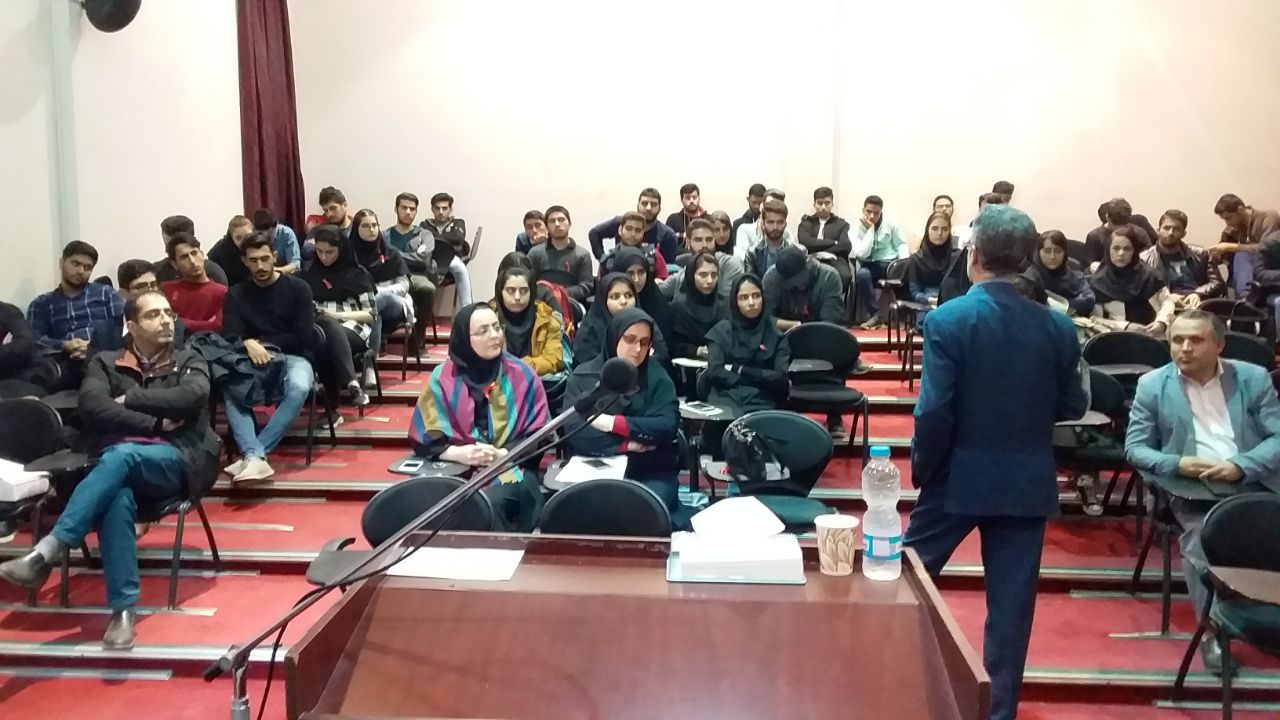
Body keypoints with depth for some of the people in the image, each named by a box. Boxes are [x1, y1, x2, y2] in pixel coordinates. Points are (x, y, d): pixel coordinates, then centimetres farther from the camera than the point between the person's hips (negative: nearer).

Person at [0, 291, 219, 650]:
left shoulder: (190, 362, 17)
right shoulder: (106, 363, 18)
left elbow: (192, 397, -7)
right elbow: (92, 408, -2)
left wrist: (129, 399, -4)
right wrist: (154, 423, -9)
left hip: (173, 462, -1)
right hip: (115, 462, 1)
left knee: (121, 455, -36)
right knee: (117, 498, -36)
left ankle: (45, 552, -42)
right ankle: (124, 609, -37)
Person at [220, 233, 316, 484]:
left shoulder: (298, 288, 4)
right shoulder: (236, 294, 11)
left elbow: (304, 338, -3)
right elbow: (230, 338, -2)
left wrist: (263, 344, -3)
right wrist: (248, 344, -24)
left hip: (291, 357, -2)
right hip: (253, 362, 2)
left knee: (298, 387, -37)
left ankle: (251, 455, -35)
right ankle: (255, 458, -44)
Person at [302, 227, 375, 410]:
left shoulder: (357, 273, 9)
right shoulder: (309, 273, 18)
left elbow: (371, 314, 5)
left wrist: (339, 315, -8)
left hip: (354, 328, -2)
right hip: (319, 327, 2)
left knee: (327, 340, -37)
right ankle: (352, 382, -52)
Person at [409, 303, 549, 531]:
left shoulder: (522, 375, 1)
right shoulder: (443, 378, 0)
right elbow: (424, 438, 1)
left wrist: (503, 454, -16)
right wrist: (458, 453, -18)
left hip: (511, 467, 0)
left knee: (488, 503, -33)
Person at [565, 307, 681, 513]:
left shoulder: (658, 377, 6)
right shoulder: (583, 376, 4)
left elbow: (667, 427, -8)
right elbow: (575, 431, -7)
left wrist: (614, 423, -12)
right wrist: (626, 443, -12)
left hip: (651, 473, 0)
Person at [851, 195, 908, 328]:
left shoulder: (890, 225, 5)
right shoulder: (856, 229, -2)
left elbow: (901, 245, 9)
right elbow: (862, 254, -16)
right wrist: (870, 229, -14)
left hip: (891, 263, 2)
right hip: (870, 266, -2)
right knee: (862, 274, -36)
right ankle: (876, 314, -20)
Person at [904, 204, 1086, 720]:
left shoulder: (948, 319, -15)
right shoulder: (1057, 327, -4)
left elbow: (933, 412, -16)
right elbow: (1073, 407, 4)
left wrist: (922, 469, -1)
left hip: (959, 476, -2)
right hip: (1027, 482, 2)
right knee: (1010, 603, 10)